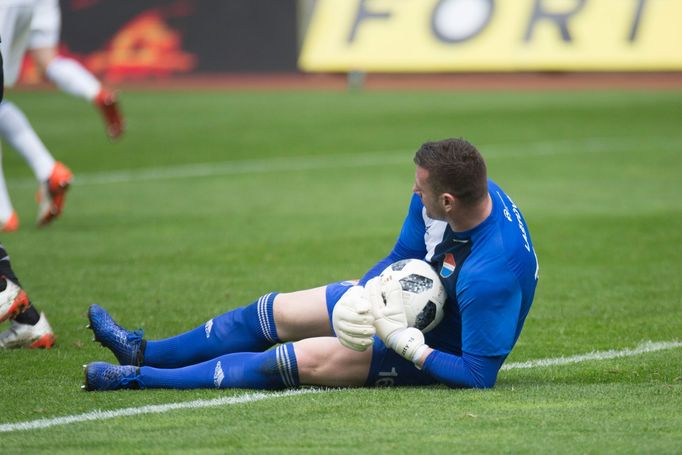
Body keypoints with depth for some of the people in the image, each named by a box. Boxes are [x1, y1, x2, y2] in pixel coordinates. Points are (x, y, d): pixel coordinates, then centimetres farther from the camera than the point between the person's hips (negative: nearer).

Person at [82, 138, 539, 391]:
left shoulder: (491, 274, -40)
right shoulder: (446, 198, -17)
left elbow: (480, 374, -34)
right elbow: (403, 256, 1)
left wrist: (408, 345, -34)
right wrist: (364, 293, -16)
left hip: (440, 346, -9)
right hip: (423, 297, 9)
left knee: (307, 359, -17)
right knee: (275, 312, 9)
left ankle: (139, 379, -8)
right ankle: (144, 353, 25)